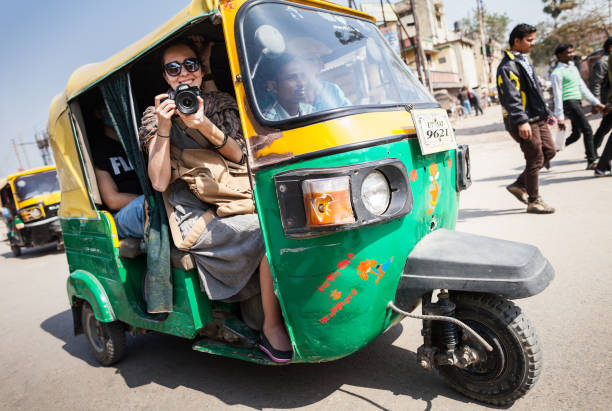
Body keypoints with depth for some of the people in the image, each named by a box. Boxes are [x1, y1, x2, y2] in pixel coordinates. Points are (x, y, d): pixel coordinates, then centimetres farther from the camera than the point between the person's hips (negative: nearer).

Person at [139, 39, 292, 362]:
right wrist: (163, 127, -14)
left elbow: (241, 156, 1)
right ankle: (272, 327, -16)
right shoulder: (156, 117, 7)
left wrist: (205, 126, -14)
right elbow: (159, 182, -6)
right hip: (193, 215, -4)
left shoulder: (220, 104, 15)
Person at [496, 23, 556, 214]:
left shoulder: (524, 61, 19)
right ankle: (534, 201, 9)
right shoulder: (507, 66, -13)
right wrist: (521, 121, -31)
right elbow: (511, 98, -24)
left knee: (549, 151, 11)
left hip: (536, 118, 10)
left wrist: (546, 112, 25)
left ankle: (519, 185, 19)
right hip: (523, 122, -10)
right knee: (535, 159, -4)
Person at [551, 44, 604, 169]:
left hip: (577, 102, 9)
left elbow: (583, 87, 23)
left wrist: (595, 102, 19)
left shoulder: (573, 68, 19)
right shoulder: (557, 73, -8)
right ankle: (592, 161, -5)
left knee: (576, 135, 9)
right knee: (587, 130, -11)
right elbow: (557, 95, -12)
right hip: (569, 103, -9)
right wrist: (560, 117, -16)